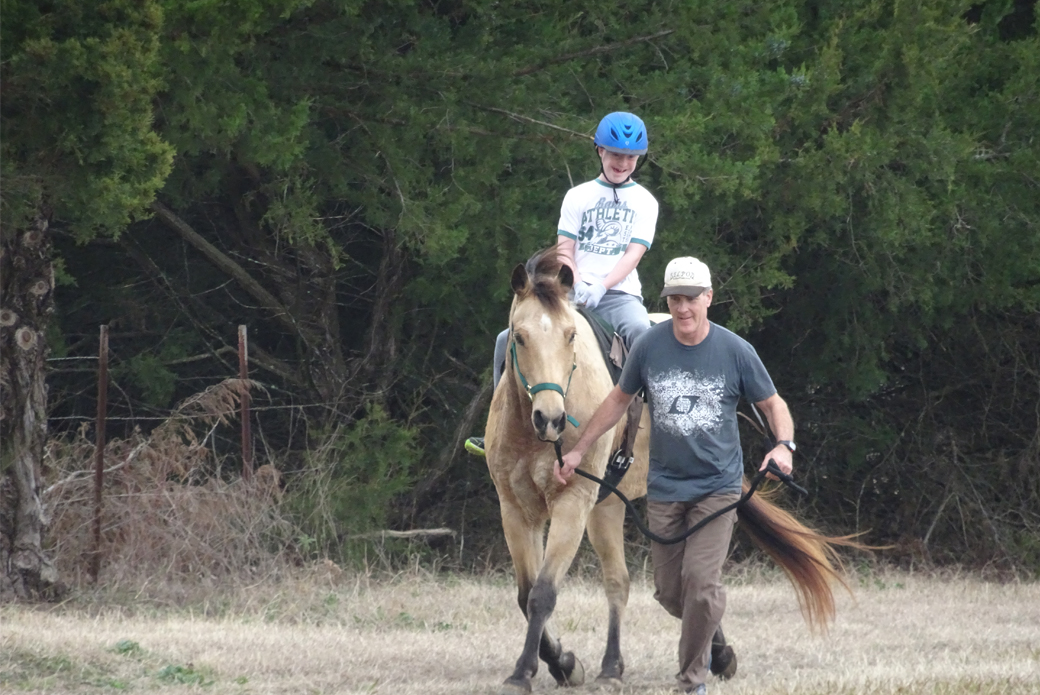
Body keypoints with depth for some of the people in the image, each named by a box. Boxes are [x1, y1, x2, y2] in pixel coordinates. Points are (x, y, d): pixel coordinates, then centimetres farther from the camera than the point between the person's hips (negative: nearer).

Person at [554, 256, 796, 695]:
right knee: (669, 592, 6)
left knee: (700, 582, -16)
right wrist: (579, 450, 11)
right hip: (665, 487, 3)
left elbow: (772, 403, 3)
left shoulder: (735, 351, -8)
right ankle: (704, 636, 39)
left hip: (717, 485, -3)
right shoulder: (649, 347, -3)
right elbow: (619, 400, 12)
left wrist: (784, 445, -17)